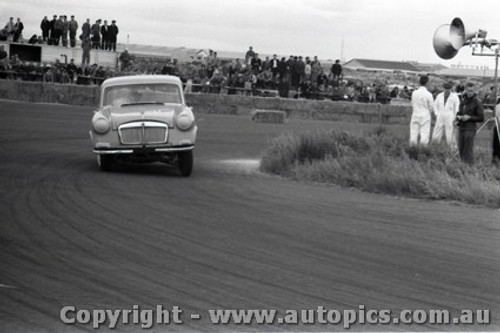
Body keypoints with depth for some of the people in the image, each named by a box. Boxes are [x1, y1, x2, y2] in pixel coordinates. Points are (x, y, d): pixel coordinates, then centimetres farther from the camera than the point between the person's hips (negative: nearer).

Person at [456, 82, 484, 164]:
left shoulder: (477, 102, -7)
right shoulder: (463, 100, 13)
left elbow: (481, 118, -6)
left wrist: (469, 117, -16)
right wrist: (458, 117, -1)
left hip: (470, 129, -7)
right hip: (461, 128, 7)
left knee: (468, 150, -10)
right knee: (461, 150, 9)